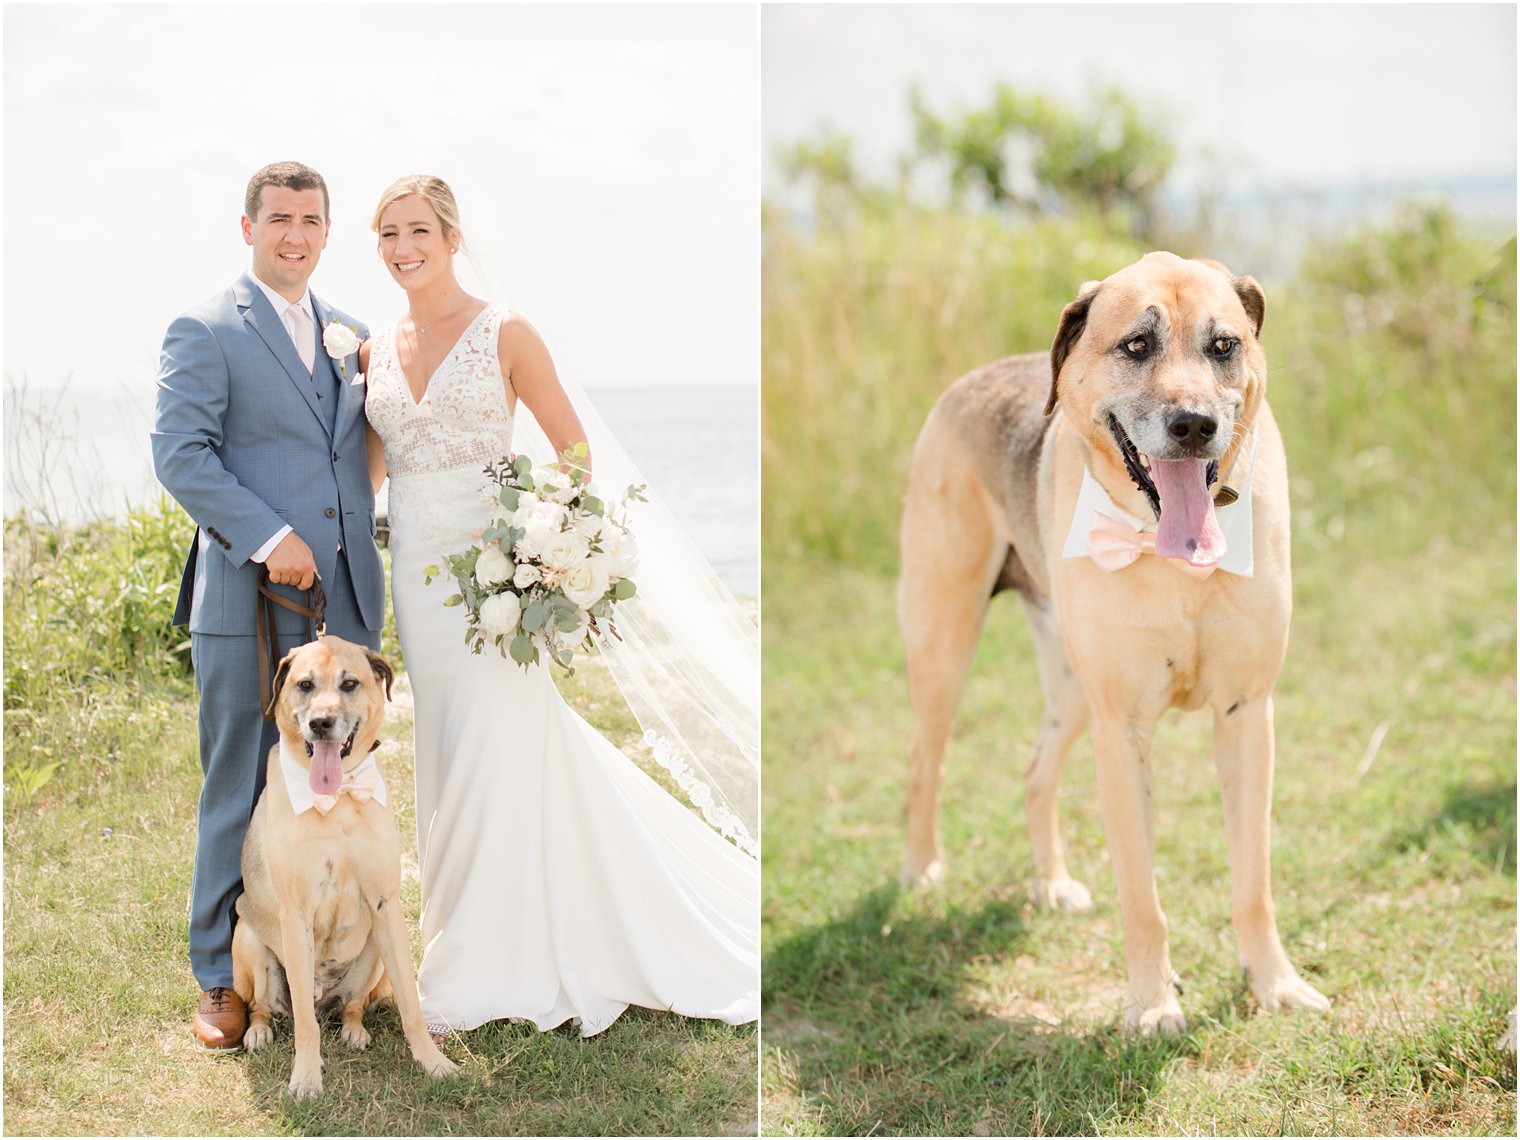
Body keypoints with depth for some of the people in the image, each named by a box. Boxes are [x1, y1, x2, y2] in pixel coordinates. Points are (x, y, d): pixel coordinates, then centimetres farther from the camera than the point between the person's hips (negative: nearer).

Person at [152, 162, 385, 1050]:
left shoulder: (353, 337, 16)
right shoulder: (206, 332, -2)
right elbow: (181, 453, -11)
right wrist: (266, 536, -20)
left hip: (346, 602, 5)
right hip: (248, 606, -5)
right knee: (241, 795, 2)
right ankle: (224, 976, 13)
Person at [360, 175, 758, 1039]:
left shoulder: (504, 334, -4)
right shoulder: (376, 351, 11)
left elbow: (575, 449, -1)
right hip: (415, 569, 5)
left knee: (495, 755, -4)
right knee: (447, 752, 10)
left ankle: (476, 976, 6)